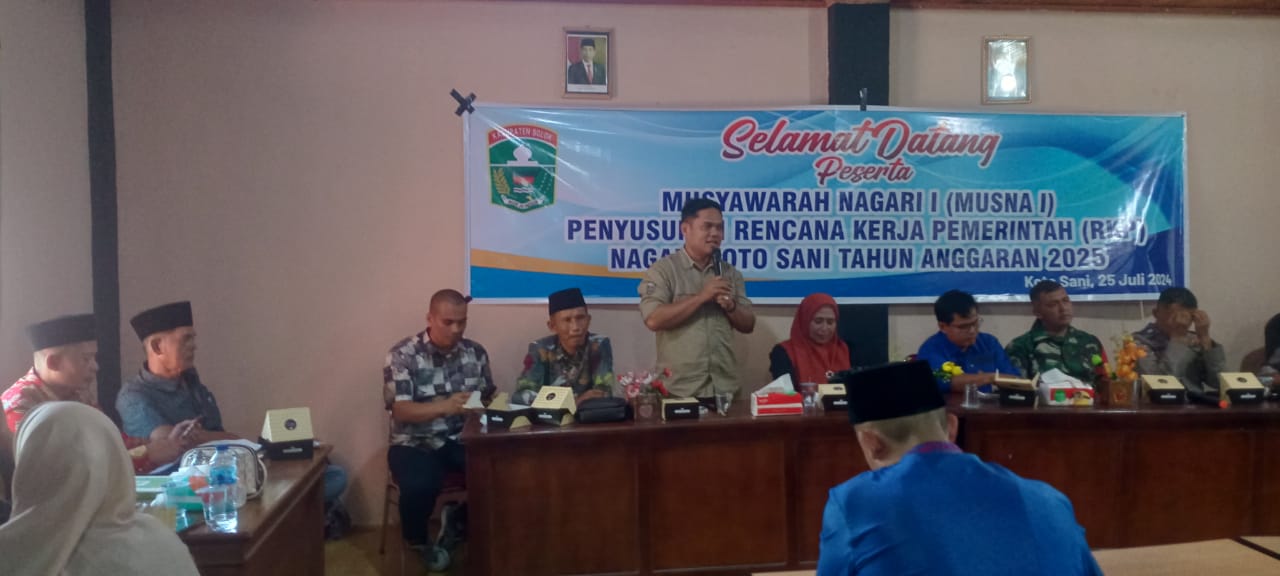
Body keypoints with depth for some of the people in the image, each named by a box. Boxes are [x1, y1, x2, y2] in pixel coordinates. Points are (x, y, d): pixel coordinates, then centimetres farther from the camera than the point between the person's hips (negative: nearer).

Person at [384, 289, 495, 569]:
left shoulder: (476, 352, 5)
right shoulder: (402, 355, -9)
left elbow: (488, 398, 12)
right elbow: (400, 410, -17)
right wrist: (445, 405, -33)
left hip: (461, 439, 4)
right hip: (415, 442, -3)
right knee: (420, 486, -34)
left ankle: (458, 519, 9)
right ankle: (416, 543, 4)